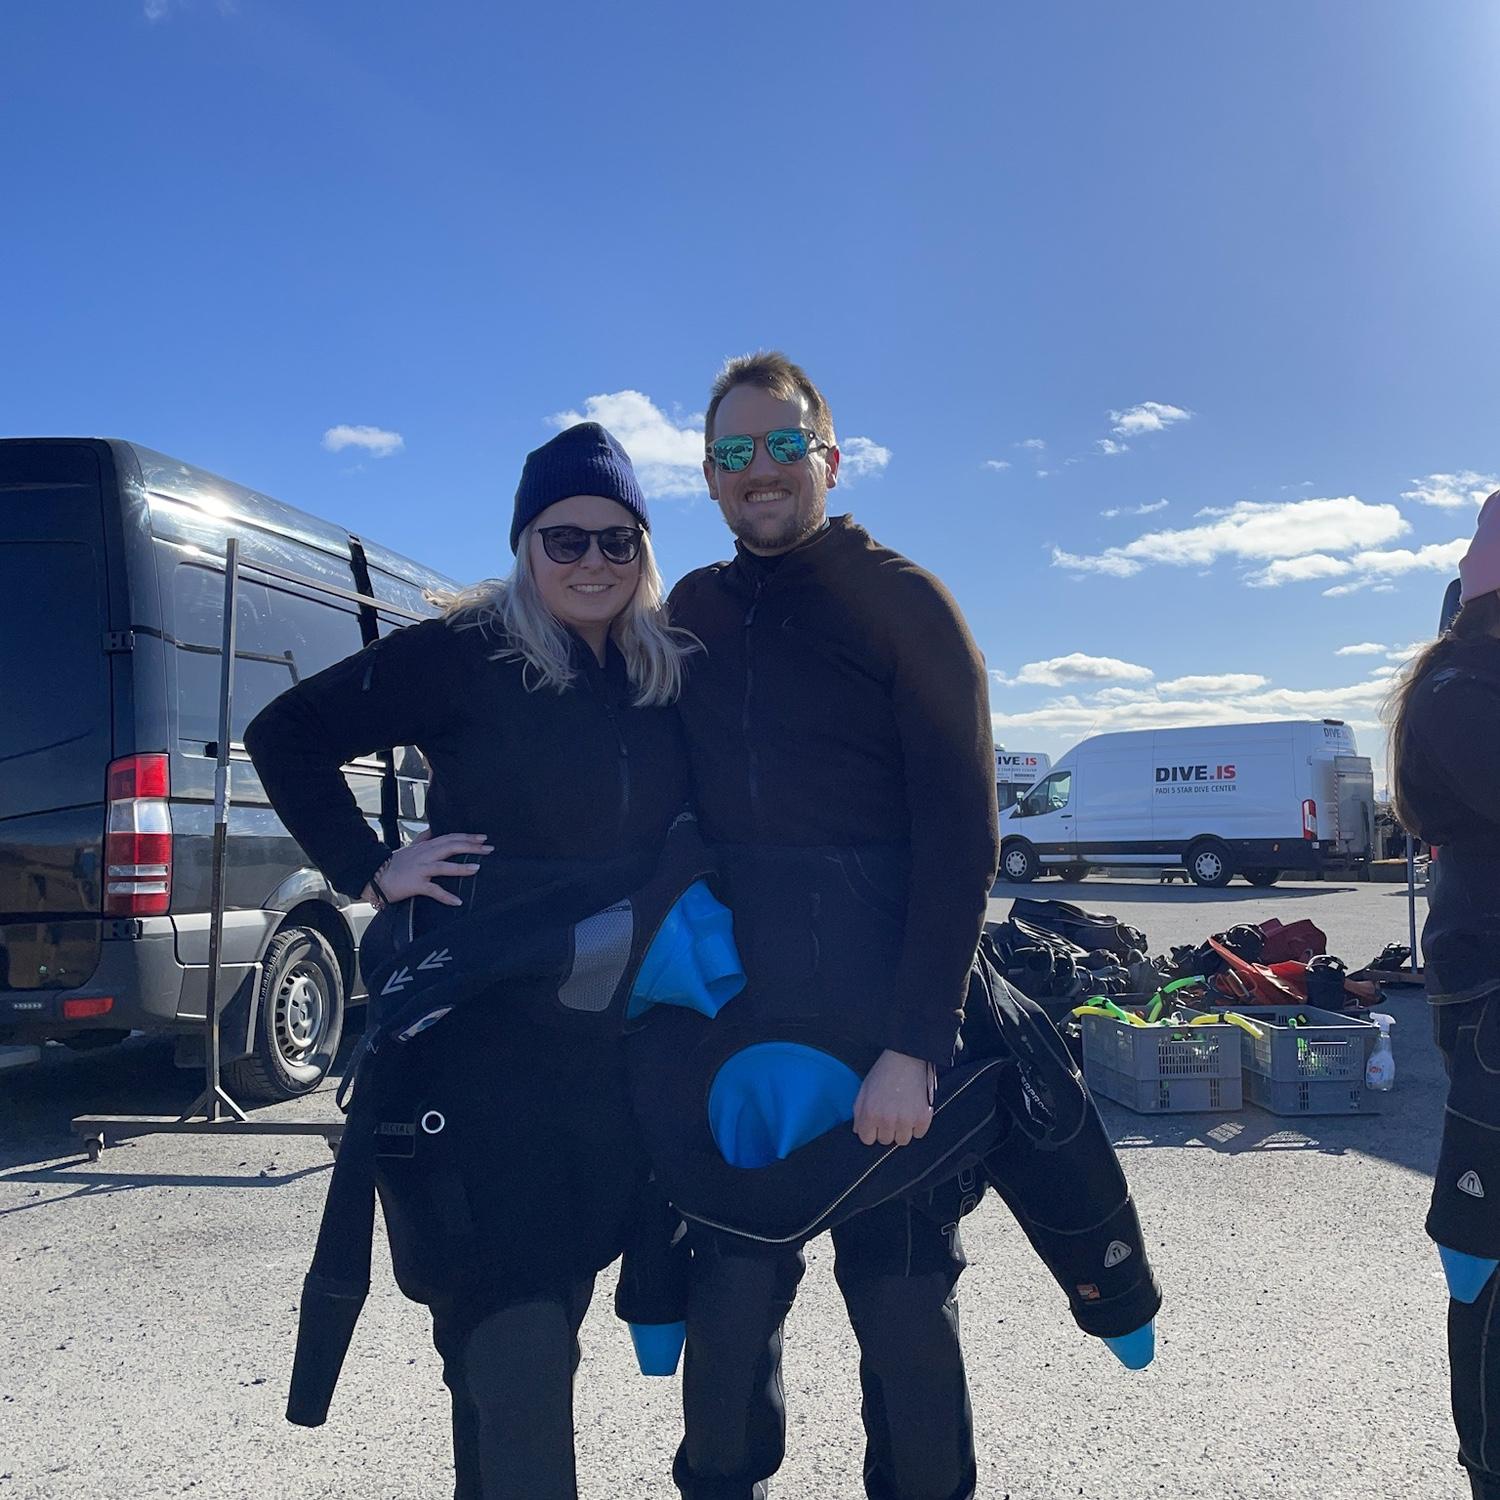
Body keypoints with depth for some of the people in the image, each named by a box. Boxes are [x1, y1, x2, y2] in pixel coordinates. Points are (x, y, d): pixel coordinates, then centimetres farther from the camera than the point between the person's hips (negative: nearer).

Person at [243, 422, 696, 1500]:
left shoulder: (677, 672, 8)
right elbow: (286, 734, -1)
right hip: (482, 1033, -5)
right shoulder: (465, 652, -6)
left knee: (555, 1297, 17)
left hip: (616, 1037, 5)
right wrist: (369, 871, -9)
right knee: (516, 1335, -7)